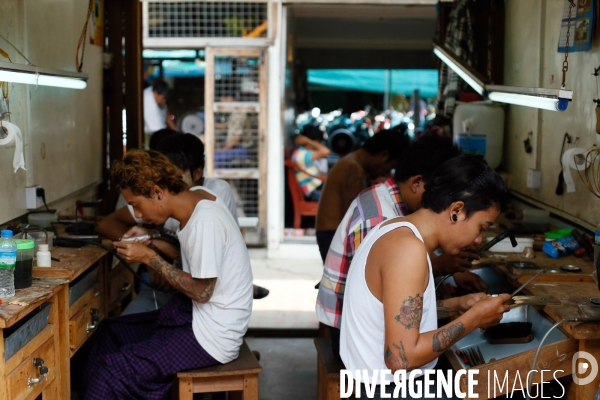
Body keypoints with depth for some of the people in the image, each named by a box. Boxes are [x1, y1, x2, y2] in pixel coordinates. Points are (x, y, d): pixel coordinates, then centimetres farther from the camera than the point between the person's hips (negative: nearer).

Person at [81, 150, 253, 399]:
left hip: (211, 337, -10)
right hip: (195, 316, 10)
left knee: (108, 372, -14)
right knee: (109, 332, 18)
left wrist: (149, 257, -15)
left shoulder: (205, 220, -22)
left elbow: (201, 292, -21)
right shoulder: (194, 203, 4)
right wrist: (151, 242, 4)